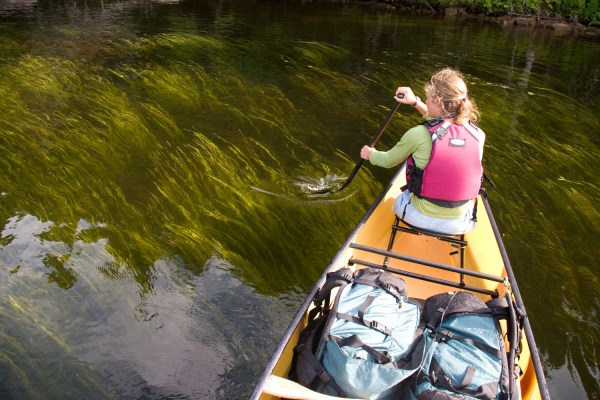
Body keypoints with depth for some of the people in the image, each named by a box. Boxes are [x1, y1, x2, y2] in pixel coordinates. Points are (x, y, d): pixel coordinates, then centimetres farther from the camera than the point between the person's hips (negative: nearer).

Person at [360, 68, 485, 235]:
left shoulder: (418, 135, -19)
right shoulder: (478, 135, -8)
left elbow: (389, 161, 0)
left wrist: (370, 154, 21)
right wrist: (415, 102, 19)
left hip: (421, 218, -3)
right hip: (461, 224, 3)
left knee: (398, 200, 31)